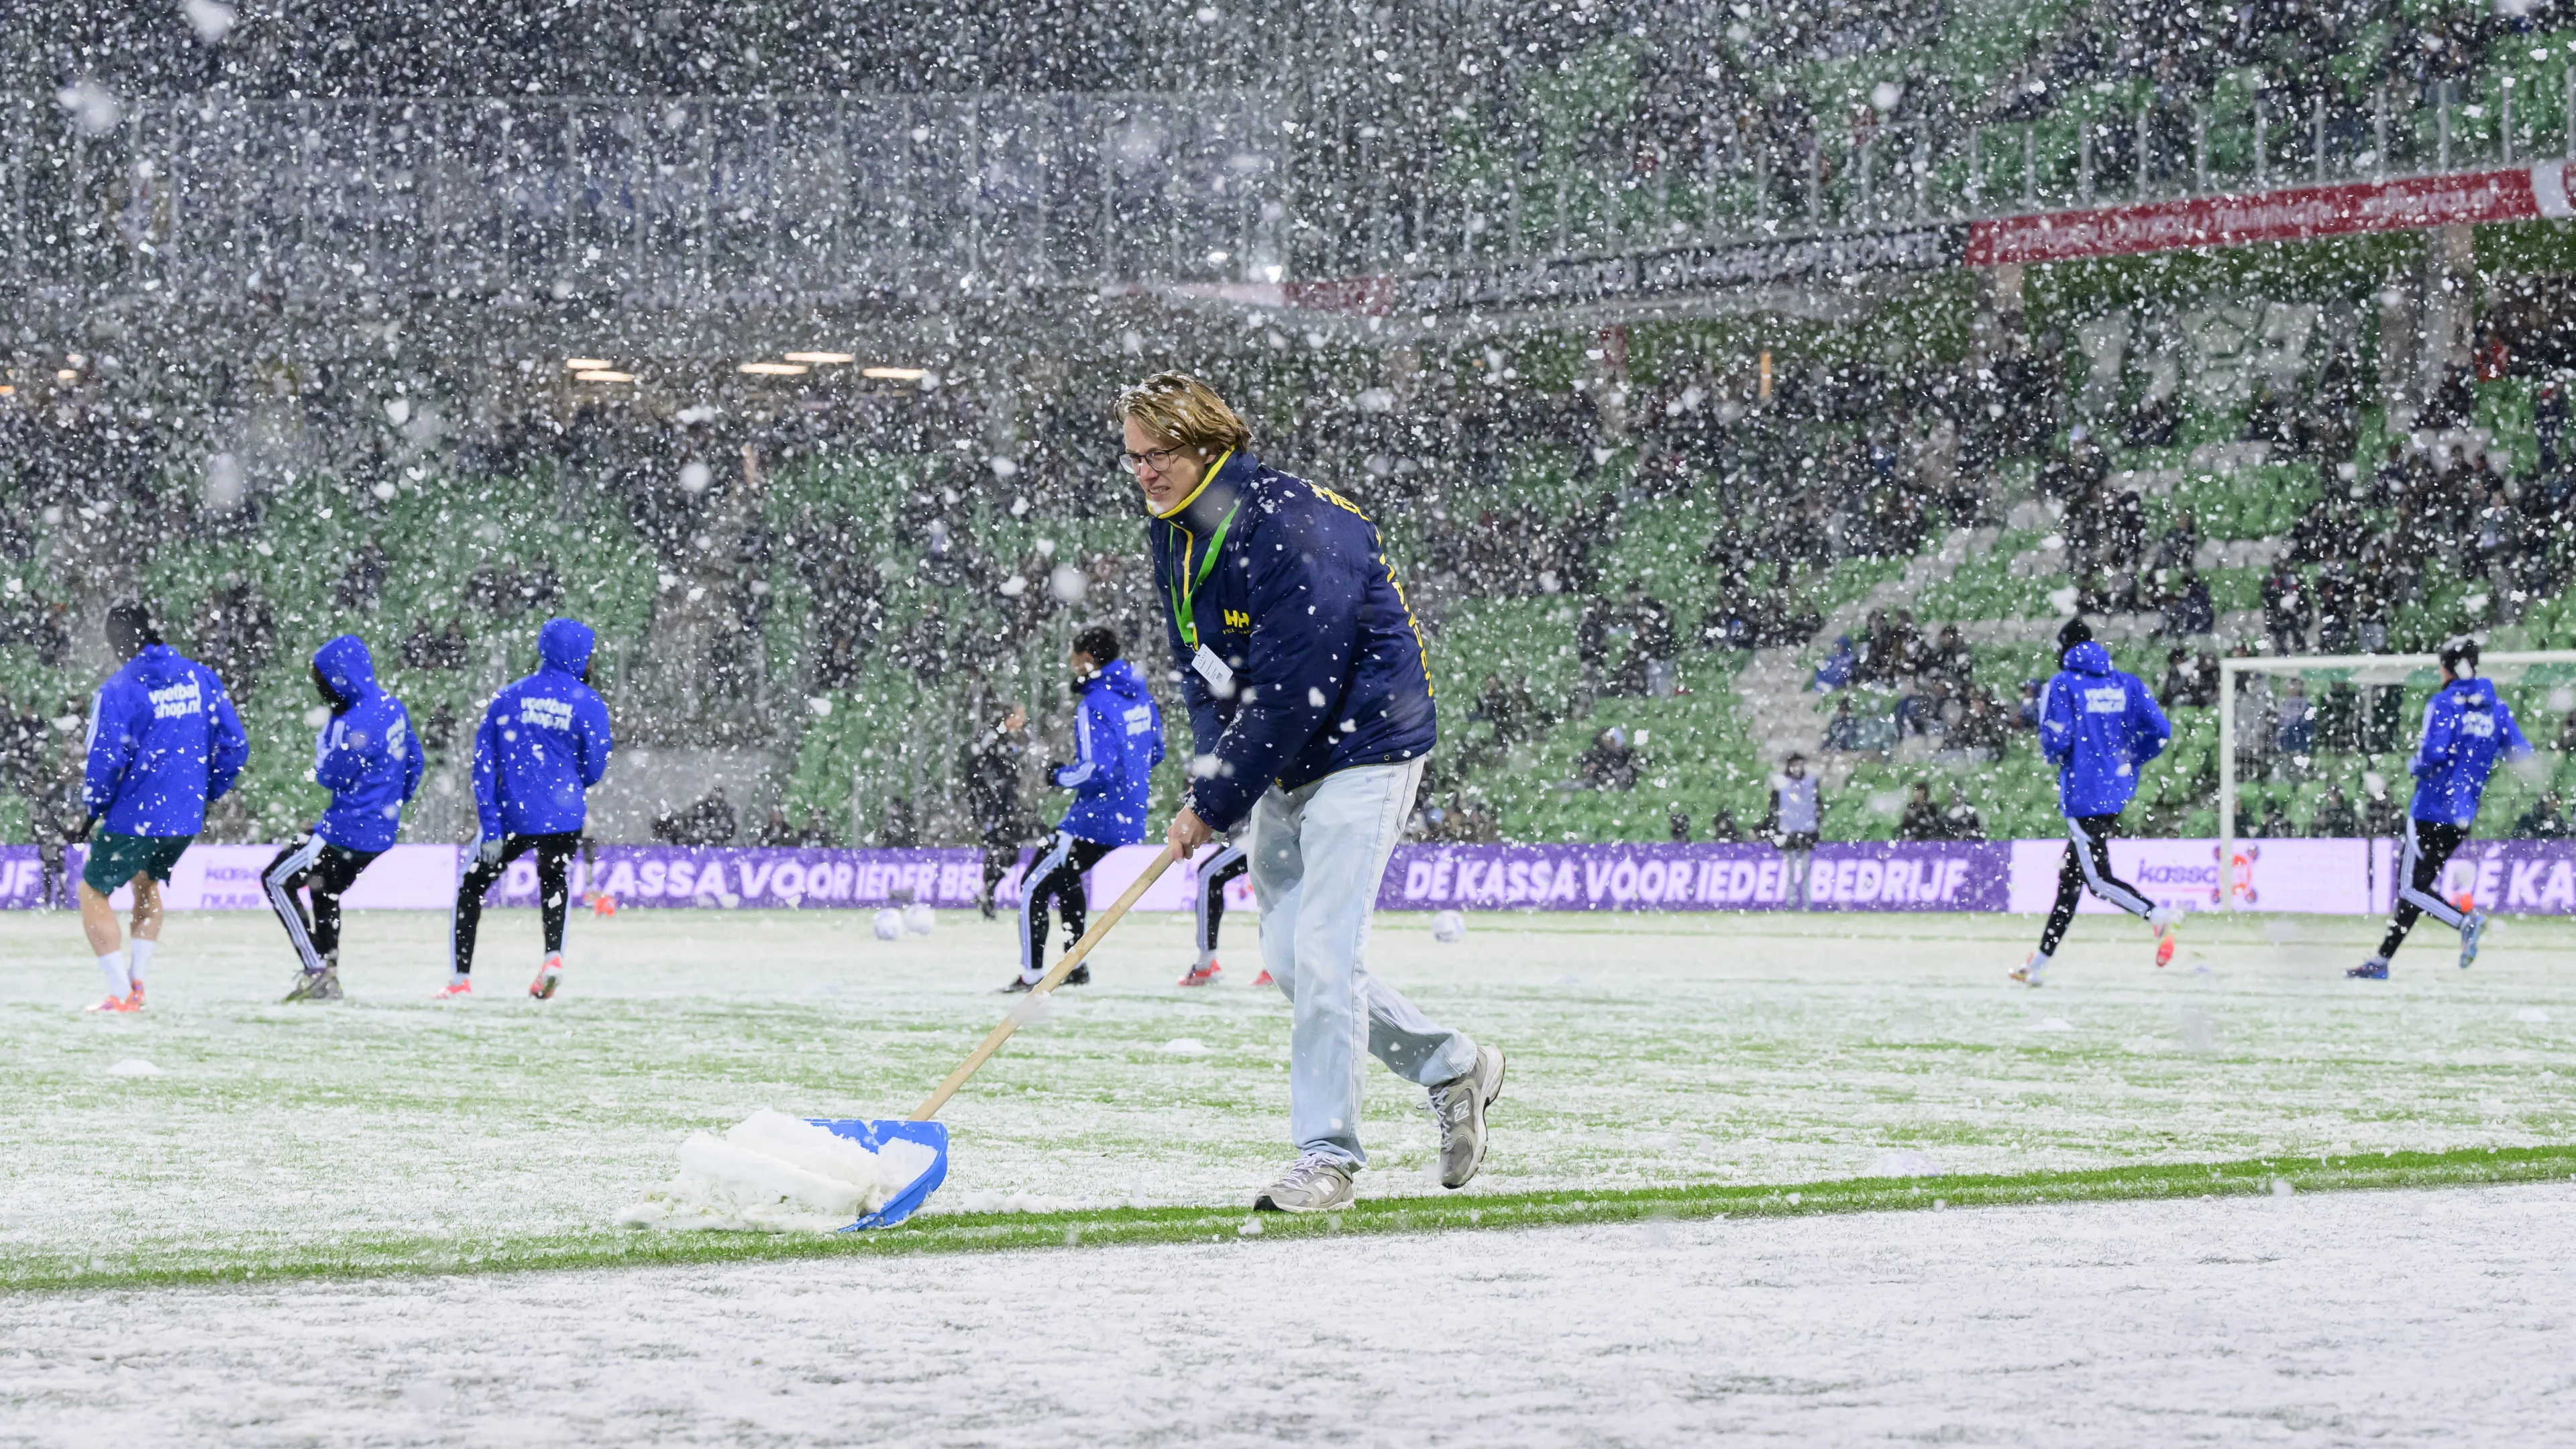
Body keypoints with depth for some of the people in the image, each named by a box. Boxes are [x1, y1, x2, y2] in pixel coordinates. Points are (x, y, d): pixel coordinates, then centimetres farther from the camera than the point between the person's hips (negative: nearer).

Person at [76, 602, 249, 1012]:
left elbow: (106, 760, -17)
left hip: (134, 817, -6)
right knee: (147, 885, 30)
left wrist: (93, 811, -2)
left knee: (93, 893, 11)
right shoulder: (201, 678, 3)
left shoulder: (118, 689, -13)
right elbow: (234, 746, 3)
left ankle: (121, 995, 4)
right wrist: (207, 795, 16)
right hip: (187, 817, 6)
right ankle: (137, 982, 24)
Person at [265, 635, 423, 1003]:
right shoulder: (393, 707, 5)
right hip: (382, 830, 10)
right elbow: (414, 761, 17)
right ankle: (329, 979, 28)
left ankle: (316, 971, -4)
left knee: (276, 880, 1)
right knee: (325, 889, 29)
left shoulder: (358, 726, -25)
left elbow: (329, 777, -15)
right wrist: (395, 805, 29)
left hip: (349, 830, -10)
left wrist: (323, 737, 1)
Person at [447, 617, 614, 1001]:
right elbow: (594, 771, 2)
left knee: (473, 886, 17)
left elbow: (484, 766, -2)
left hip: (513, 816, 0)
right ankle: (553, 954, 7)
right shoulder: (589, 704, -3)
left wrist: (490, 829, -3)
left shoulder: (506, 699, 3)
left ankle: (460, 978, 10)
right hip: (565, 819, 0)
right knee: (553, 877, 29)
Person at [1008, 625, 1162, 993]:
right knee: (1065, 875, 29)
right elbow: (1156, 753, 19)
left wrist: (1058, 776, -8)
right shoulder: (1139, 696, 7)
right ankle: (1076, 966, 30)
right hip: (1130, 817, 9)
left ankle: (1032, 974, -2)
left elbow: (1094, 772, -24)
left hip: (1097, 818, -9)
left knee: (1036, 886, 0)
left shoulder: (1093, 707, -20)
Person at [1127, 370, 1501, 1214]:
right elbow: (1201, 672, 9)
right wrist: (1208, 781, -8)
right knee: (1290, 956, 8)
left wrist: (1214, 806, -20)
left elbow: (1292, 691, -25)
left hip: (1363, 747, -9)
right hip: (1281, 763, 9)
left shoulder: (1293, 529, -25)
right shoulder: (1175, 535, 4)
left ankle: (1327, 1156, -7)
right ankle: (1453, 1068, 24)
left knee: (1320, 951, -14)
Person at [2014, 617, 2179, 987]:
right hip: (2118, 788, 7)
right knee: (2071, 876, 15)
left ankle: (2156, 915, -33)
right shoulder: (2127, 684, 9)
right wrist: (2130, 760, 15)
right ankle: (2040, 964, 20)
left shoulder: (2062, 685, -7)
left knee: (2097, 880, -7)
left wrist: (2052, 755, 7)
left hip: (2083, 793, -7)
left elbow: (2056, 740, -16)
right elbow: (2159, 730, 2)